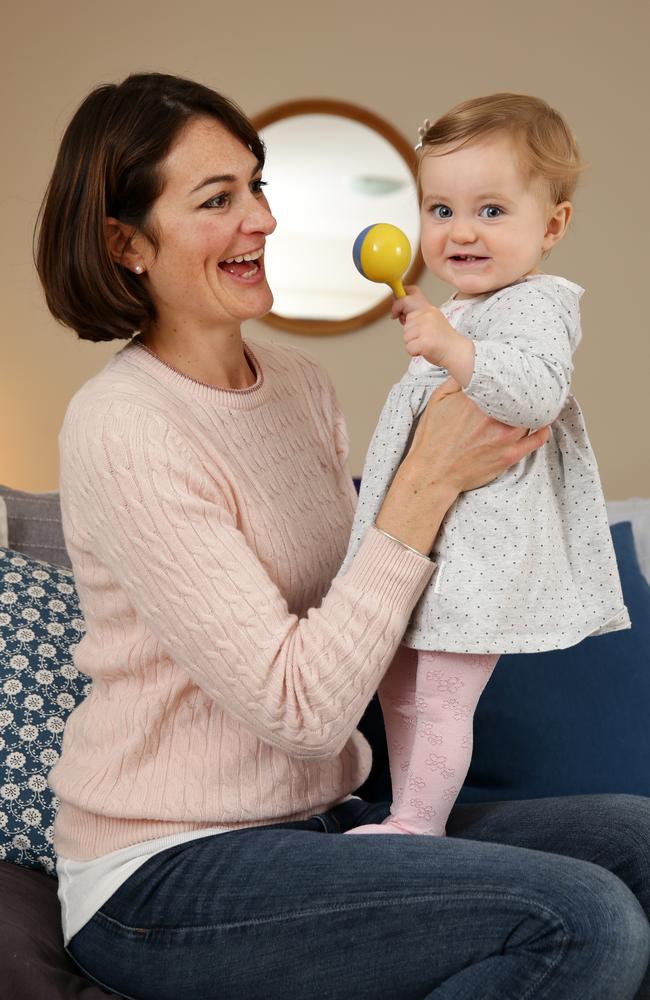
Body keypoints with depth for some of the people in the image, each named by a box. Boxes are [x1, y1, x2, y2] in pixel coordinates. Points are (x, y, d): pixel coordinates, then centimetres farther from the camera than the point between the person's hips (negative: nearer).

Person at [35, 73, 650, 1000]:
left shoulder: (298, 378, 8)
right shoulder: (122, 429, -18)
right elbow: (300, 709, -22)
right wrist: (426, 482, -19)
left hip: (315, 818, 8)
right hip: (164, 875, -7)